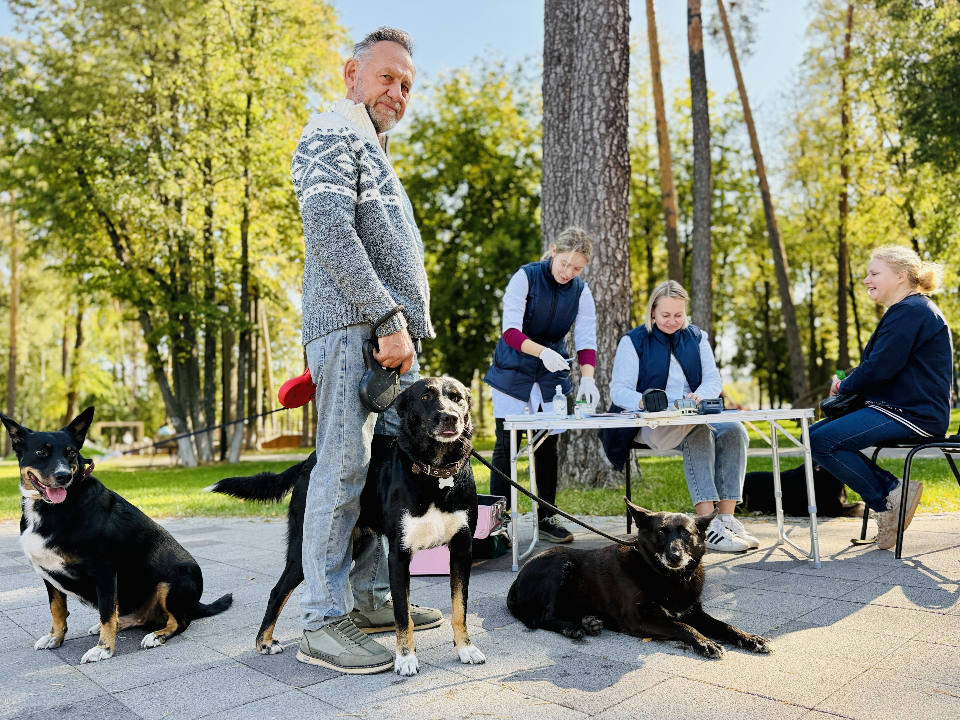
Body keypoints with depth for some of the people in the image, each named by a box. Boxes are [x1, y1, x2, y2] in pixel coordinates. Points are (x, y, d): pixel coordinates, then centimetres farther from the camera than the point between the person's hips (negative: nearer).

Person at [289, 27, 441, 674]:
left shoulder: (375, 154, 30)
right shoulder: (330, 136, 0)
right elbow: (332, 234, -15)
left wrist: (407, 325, 17)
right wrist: (388, 319, -18)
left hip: (394, 331, 10)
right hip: (354, 327, -9)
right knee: (344, 468, -9)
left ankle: (372, 596, 19)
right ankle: (324, 623, -2)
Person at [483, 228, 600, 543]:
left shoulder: (581, 291, -1)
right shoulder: (525, 277, -13)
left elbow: (586, 338, -7)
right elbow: (510, 330, -21)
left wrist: (587, 377, -25)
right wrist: (542, 351, -39)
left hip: (552, 375, 4)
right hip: (513, 370, -3)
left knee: (548, 445, 4)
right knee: (506, 444, -3)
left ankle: (547, 518, 14)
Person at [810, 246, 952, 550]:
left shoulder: (910, 311, -14)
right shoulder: (910, 309, 21)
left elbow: (880, 368, -22)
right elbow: (884, 367, 21)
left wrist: (844, 386, -3)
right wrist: (847, 384, 4)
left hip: (912, 415, -11)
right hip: (898, 408, 11)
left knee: (822, 441, -21)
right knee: (814, 434, 3)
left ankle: (889, 498, -9)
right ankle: (893, 490, 0)